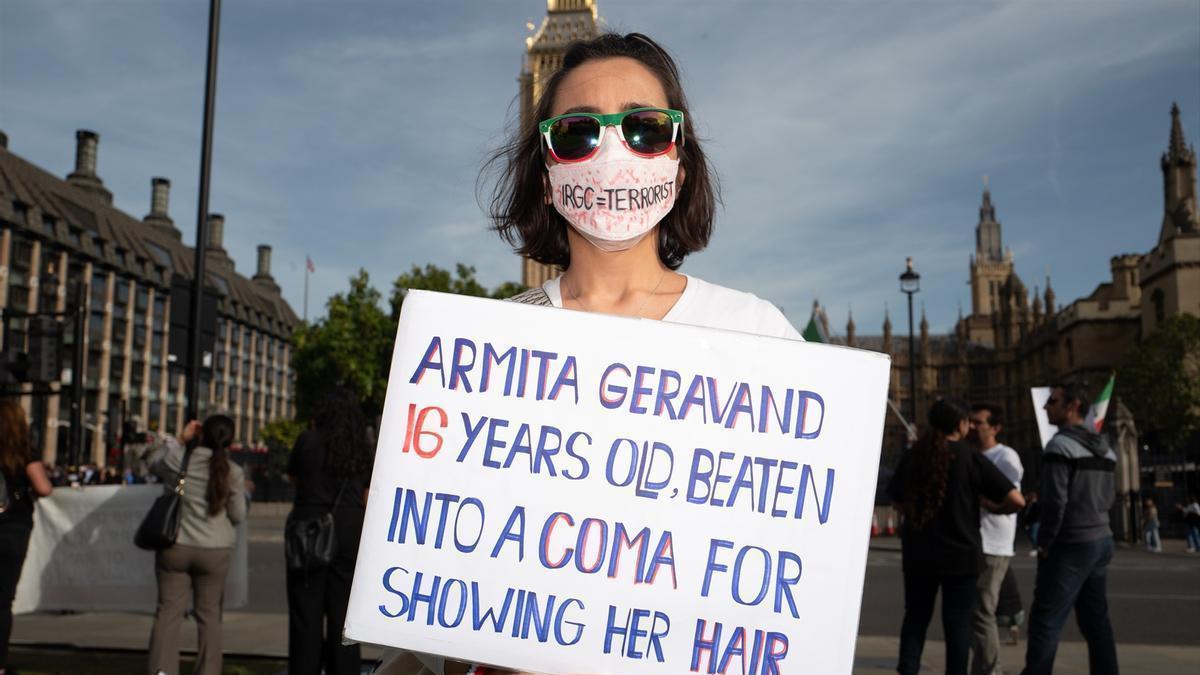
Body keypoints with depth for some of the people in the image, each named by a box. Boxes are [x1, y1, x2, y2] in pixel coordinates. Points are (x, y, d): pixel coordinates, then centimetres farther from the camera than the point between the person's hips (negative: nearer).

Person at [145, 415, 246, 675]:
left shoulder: (176, 460, -6)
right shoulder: (232, 472, -7)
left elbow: (153, 463, 18)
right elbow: (238, 515, -1)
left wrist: (179, 440, 16)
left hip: (174, 546, 0)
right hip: (215, 551, 0)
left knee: (169, 610, 6)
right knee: (209, 613, 9)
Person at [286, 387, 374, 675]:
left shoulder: (308, 441, -4)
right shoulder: (363, 450, 5)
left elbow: (292, 476, 14)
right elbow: (367, 499, 7)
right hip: (350, 533, 3)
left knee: (306, 612, 4)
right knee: (343, 613, 7)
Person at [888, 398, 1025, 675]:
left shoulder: (912, 456, 0)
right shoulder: (971, 458, -10)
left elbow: (899, 504, 9)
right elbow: (1016, 500, -13)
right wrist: (992, 506, 5)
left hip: (918, 554, 3)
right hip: (960, 554, -3)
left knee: (915, 618, 13)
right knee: (958, 622, 8)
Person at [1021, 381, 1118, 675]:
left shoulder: (1060, 445, -14)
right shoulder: (1105, 448, 11)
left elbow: (1055, 502, -18)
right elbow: (1109, 497, 16)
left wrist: (1044, 544, -9)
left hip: (1070, 545, -8)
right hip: (1101, 540, 8)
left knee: (1045, 622, -5)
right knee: (1096, 622, 12)